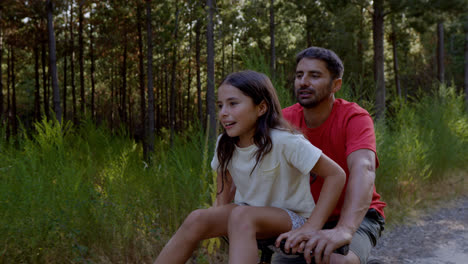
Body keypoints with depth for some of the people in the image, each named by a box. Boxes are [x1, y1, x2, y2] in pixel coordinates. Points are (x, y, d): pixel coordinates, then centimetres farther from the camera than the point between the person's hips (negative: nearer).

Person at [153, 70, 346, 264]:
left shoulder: (284, 142, -22)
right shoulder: (225, 144, -4)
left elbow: (336, 175, -21)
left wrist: (311, 228, -24)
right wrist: (218, 216, -4)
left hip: (292, 219, -5)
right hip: (250, 213, 6)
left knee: (242, 216, -35)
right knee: (197, 219, -21)